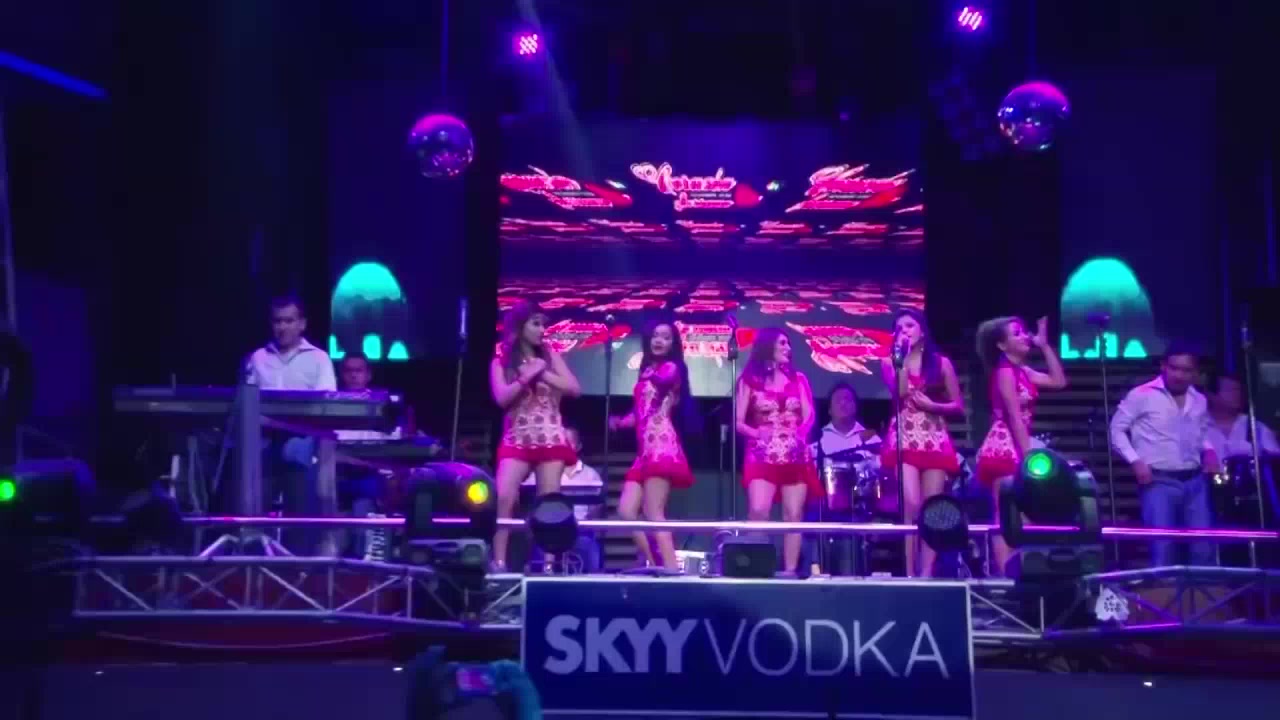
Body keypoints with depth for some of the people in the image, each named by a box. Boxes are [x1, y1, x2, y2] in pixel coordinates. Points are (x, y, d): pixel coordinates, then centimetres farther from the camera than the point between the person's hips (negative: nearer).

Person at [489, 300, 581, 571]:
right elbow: (502, 398, -9)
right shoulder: (501, 361, 5)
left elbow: (574, 388, 0)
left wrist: (543, 374, -10)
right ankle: (499, 562, -15)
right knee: (503, 497, -19)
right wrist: (528, 375, -14)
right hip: (517, 440, -1)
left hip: (550, 439, 2)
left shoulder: (550, 355, 10)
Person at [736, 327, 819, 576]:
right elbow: (739, 422, 2)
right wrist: (756, 433, -15)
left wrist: (800, 434, -11)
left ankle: (790, 570, 2)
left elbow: (809, 416, 7)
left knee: (794, 515, -1)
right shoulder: (750, 380, 6)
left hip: (796, 455, 3)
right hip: (763, 455, -3)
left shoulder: (798, 378, 14)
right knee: (758, 511, -19)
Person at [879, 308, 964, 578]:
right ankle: (909, 572, -11)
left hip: (935, 440, 1)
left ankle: (926, 572, 0)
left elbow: (958, 406, 9)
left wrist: (932, 406, -8)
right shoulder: (890, 363, 9)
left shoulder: (941, 363, 9)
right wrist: (902, 357, -8)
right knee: (911, 506, -15)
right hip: (904, 440, -1)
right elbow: (898, 393, -11)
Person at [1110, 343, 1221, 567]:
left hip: (1194, 481, 6)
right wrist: (1135, 460, -12)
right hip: (1159, 482, -5)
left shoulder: (1199, 401, 12)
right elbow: (1117, 429, -3)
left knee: (1204, 545, 5)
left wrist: (1209, 450, 8)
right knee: (1162, 546, -9)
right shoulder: (1142, 395, -6)